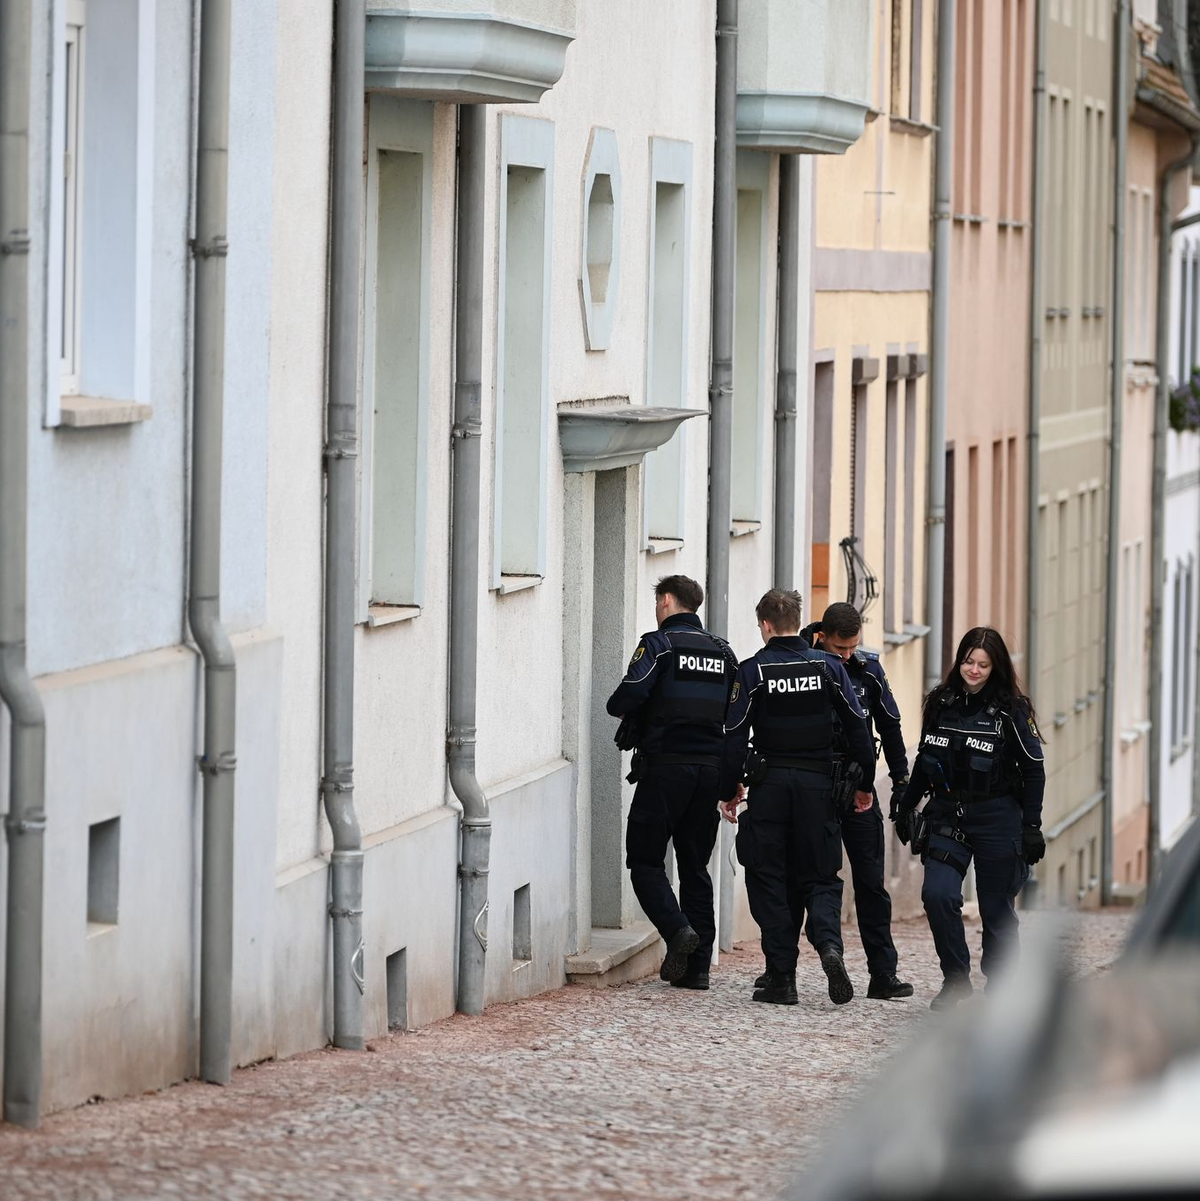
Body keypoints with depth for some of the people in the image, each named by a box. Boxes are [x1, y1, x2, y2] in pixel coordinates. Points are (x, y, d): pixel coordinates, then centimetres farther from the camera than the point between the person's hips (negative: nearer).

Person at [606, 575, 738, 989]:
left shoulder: (658, 644, -5)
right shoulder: (722, 651, 14)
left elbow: (629, 696, -17)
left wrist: (618, 708, 6)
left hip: (665, 767, -5)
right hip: (710, 768, 5)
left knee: (644, 859, 2)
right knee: (695, 865, 10)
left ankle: (677, 928, -20)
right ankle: (697, 965, 6)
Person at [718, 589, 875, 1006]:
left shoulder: (752, 671, -5)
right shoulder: (828, 667, 2)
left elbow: (736, 737, -7)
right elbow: (857, 727, 1)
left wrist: (729, 791, 2)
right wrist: (865, 784, 11)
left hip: (769, 784, -2)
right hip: (818, 784, 2)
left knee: (769, 880, 6)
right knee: (820, 877, 10)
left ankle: (781, 975, 2)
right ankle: (829, 944, -18)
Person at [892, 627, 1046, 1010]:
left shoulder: (1010, 709, -5)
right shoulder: (941, 703, 6)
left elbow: (1033, 769, -3)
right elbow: (924, 760, 17)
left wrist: (1032, 826, -7)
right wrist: (906, 805, 16)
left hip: (996, 819, -3)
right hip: (946, 816, 3)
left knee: (996, 908, 3)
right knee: (938, 894, -16)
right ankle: (955, 978, -3)